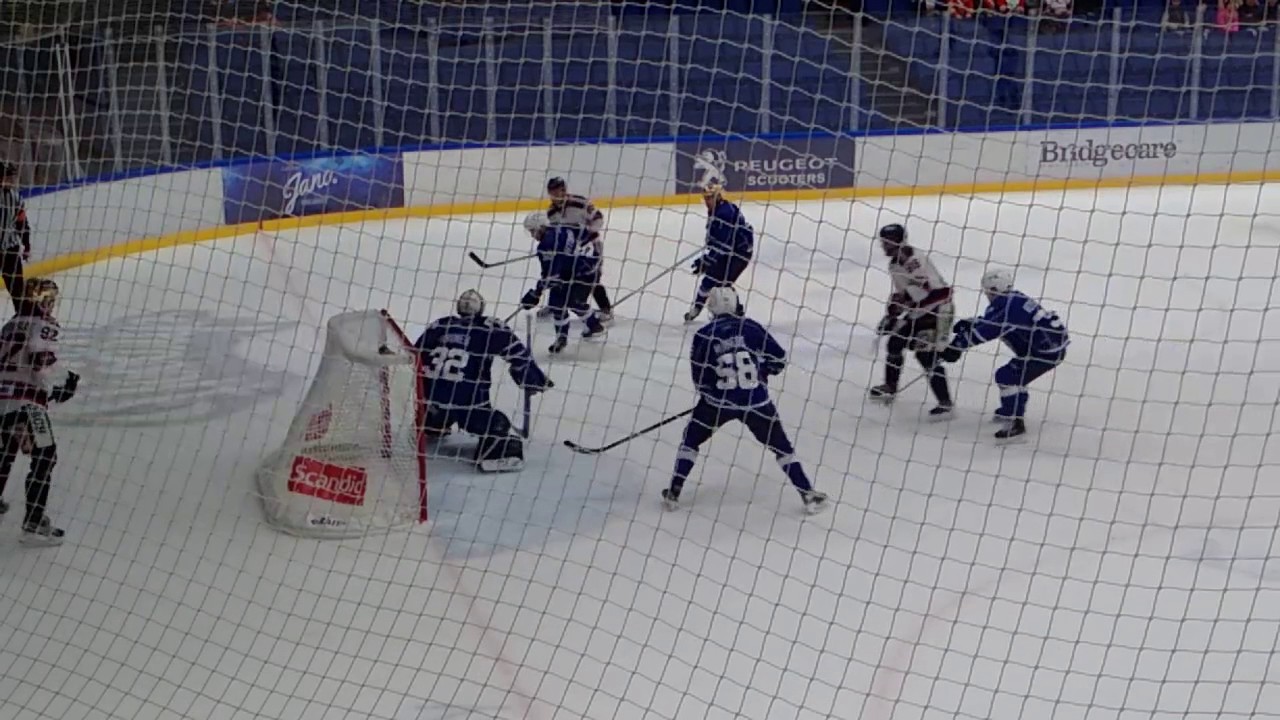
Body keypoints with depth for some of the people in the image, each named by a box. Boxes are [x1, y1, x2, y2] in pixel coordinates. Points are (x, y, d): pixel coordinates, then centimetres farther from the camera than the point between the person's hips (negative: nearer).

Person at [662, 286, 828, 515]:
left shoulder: (704, 335, -2)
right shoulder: (752, 327, 0)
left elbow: (700, 379, 0)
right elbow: (778, 359, 2)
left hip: (718, 400, -1)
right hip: (755, 401, 1)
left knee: (691, 438, 21)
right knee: (781, 445, 14)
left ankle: (674, 493, 17)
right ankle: (808, 495, 12)